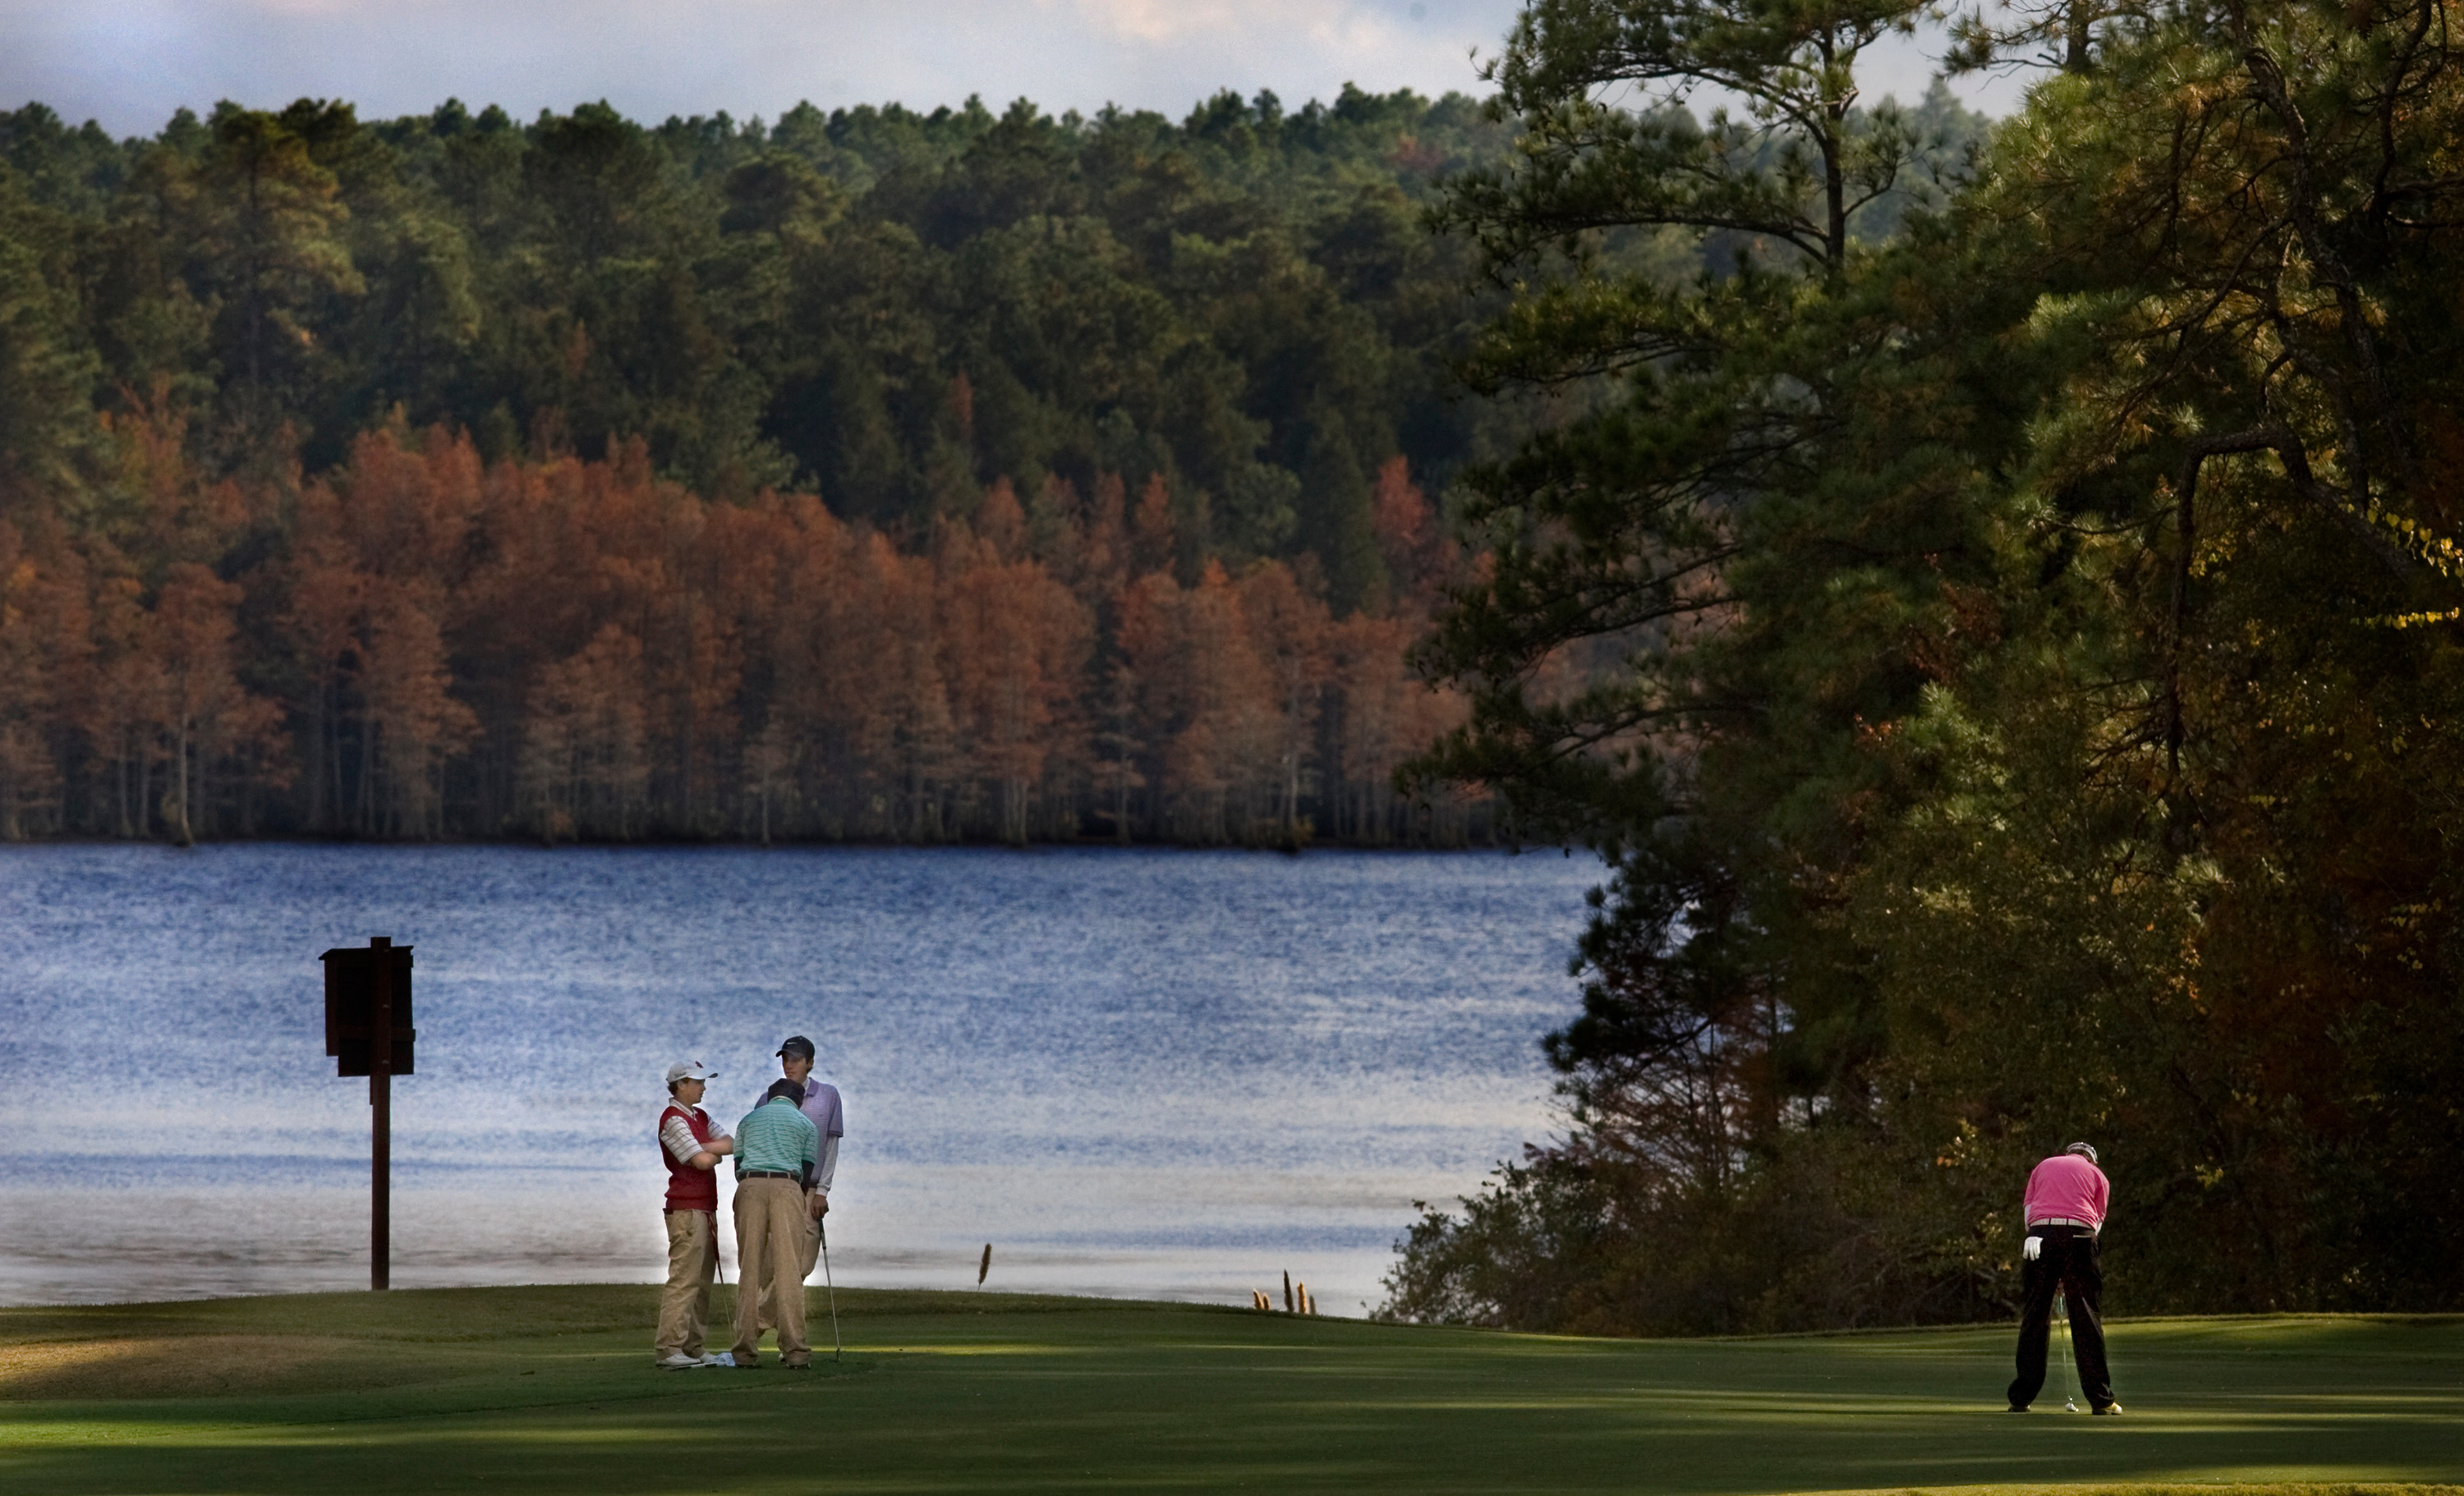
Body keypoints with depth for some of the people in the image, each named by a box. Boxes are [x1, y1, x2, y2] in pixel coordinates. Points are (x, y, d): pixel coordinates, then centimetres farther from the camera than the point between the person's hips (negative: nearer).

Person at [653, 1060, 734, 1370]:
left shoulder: (700, 1117, 19)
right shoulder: (673, 1120, -10)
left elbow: (730, 1144, 8)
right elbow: (702, 1161, -17)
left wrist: (705, 1148, -9)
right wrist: (715, 1153, 5)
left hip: (706, 1209, 10)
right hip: (686, 1208, -10)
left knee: (702, 1280, 9)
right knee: (684, 1278, -13)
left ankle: (692, 1348, 11)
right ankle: (668, 1349, -15)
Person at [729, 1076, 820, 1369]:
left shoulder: (748, 1120, 24)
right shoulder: (806, 1125, 17)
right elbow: (806, 1173, 14)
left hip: (749, 1186, 2)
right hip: (787, 1186, -2)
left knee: (749, 1269, 2)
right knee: (789, 1269, -4)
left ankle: (746, 1351, -2)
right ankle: (795, 1350, -11)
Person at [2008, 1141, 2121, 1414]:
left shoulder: (2043, 1167, 26)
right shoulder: (2096, 1175, 20)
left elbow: (2028, 1211, 16)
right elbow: (2098, 1221, 15)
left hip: (2040, 1232, 1)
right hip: (2079, 1234, -1)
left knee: (2033, 1317, 5)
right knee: (2087, 1320, 2)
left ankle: (2021, 1397, 4)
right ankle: (2101, 1399, 0)